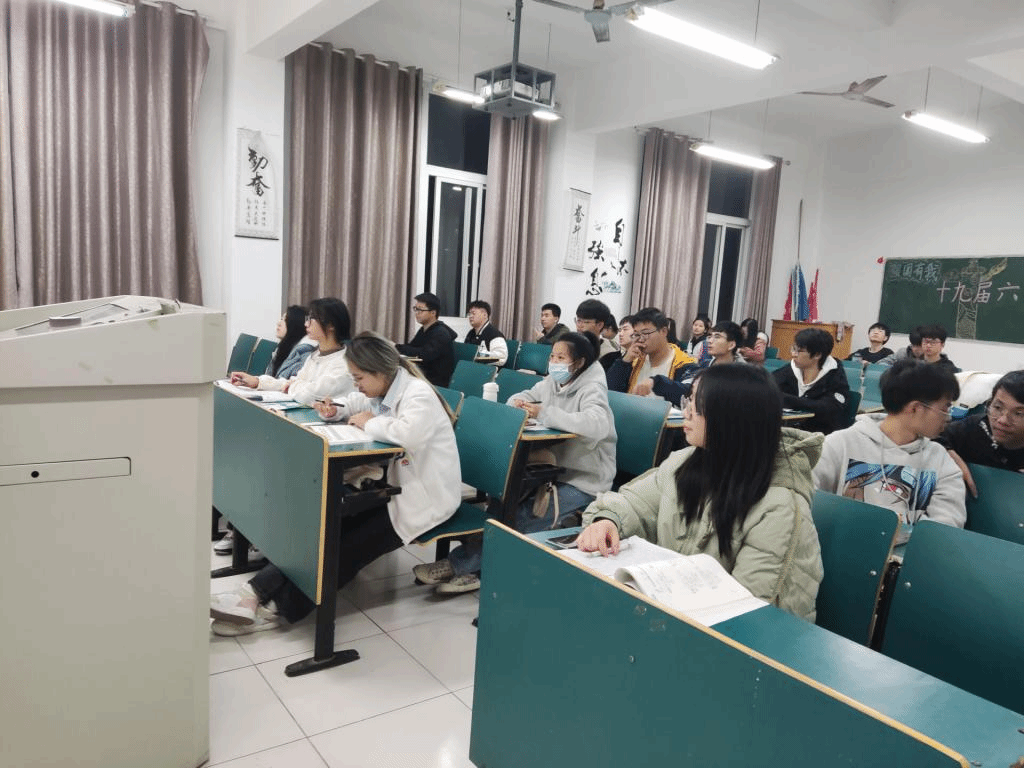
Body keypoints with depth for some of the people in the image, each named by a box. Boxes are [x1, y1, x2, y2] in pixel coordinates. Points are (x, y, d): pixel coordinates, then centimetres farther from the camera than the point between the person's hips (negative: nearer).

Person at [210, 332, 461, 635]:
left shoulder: (418, 394, -21)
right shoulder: (383, 389, 5)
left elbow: (411, 434, -42)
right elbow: (352, 404, 23)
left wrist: (370, 423, -24)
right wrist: (333, 410, -1)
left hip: (425, 498, -8)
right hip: (399, 487, 8)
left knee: (351, 547, -13)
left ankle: (280, 607, -8)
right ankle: (260, 591, -9)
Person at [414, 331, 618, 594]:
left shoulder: (591, 389, -16)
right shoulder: (552, 382, 8)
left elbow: (598, 425, -35)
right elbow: (524, 397, 18)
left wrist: (545, 414, -32)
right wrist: (517, 402, -9)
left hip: (583, 481, -7)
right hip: (554, 470, 8)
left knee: (522, 517, -24)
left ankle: (459, 564, -16)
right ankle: (474, 568, -11)